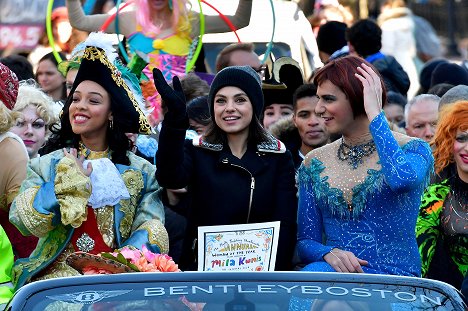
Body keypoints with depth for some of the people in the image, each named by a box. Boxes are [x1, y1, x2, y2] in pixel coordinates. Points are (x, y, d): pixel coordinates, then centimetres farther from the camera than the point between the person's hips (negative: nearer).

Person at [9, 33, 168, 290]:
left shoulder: (141, 173, 10)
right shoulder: (47, 165, 12)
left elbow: (152, 229, -2)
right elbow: (21, 219, -3)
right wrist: (70, 179, -8)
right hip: (56, 276, -1)